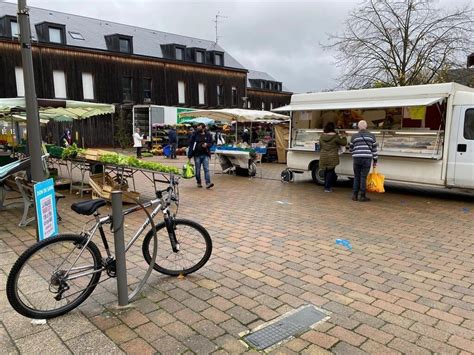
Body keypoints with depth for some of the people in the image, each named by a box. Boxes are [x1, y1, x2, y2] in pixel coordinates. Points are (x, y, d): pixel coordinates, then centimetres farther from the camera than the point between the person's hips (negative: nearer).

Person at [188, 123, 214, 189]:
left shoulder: (208, 135, 4)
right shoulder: (195, 134, 0)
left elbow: (211, 143, 11)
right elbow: (191, 143, 0)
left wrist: (207, 145, -13)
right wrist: (190, 154, -5)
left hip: (205, 155, 0)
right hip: (197, 155, 0)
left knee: (206, 169, -8)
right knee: (198, 170, 8)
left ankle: (208, 183, -11)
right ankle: (198, 182, 21)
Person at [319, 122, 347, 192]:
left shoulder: (322, 136, 4)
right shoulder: (335, 136, -11)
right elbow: (343, 143, 0)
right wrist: (344, 138, 18)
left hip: (323, 157, 5)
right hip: (332, 158, -5)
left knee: (326, 171, 15)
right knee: (330, 172, 3)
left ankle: (327, 186, 24)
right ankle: (327, 187, 3)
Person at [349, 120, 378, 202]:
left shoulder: (354, 136, 6)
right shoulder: (371, 136, 7)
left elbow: (350, 149, 14)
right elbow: (374, 149, 7)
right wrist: (375, 161, 12)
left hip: (357, 158, 1)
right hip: (367, 159, -1)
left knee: (356, 177, 11)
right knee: (363, 177, 2)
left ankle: (354, 195, 12)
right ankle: (362, 196, 4)